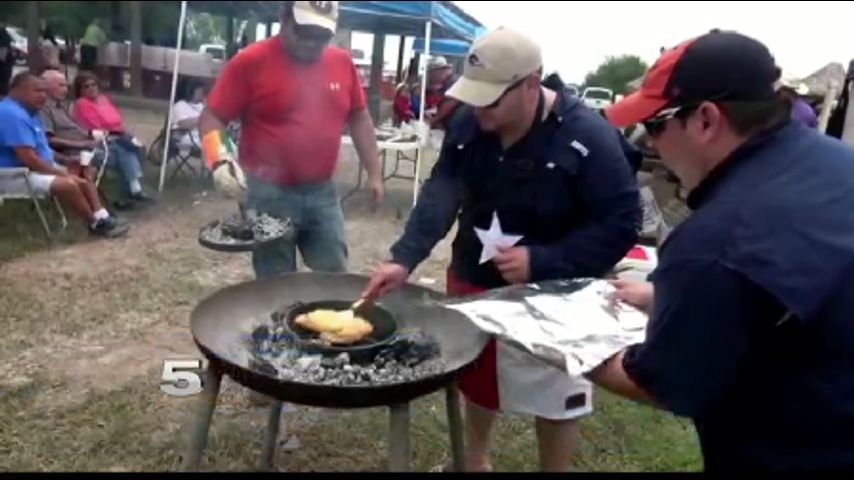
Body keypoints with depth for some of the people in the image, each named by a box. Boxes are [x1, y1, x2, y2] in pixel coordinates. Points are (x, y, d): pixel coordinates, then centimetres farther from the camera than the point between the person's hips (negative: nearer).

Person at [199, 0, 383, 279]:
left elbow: (358, 118, 13)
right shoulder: (251, 61, -8)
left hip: (323, 193, 4)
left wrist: (374, 173, 11)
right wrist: (218, 159, -23)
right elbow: (211, 117, -5)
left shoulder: (342, 62, 4)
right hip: (269, 193, -4)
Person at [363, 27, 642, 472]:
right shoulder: (467, 123, -8)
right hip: (474, 282, 5)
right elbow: (441, 192, -13)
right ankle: (474, 459, 51)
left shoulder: (588, 137, -24)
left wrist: (542, 262, -29)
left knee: (554, 400, 12)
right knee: (476, 380, 24)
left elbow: (621, 223, -22)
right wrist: (405, 258, -26)